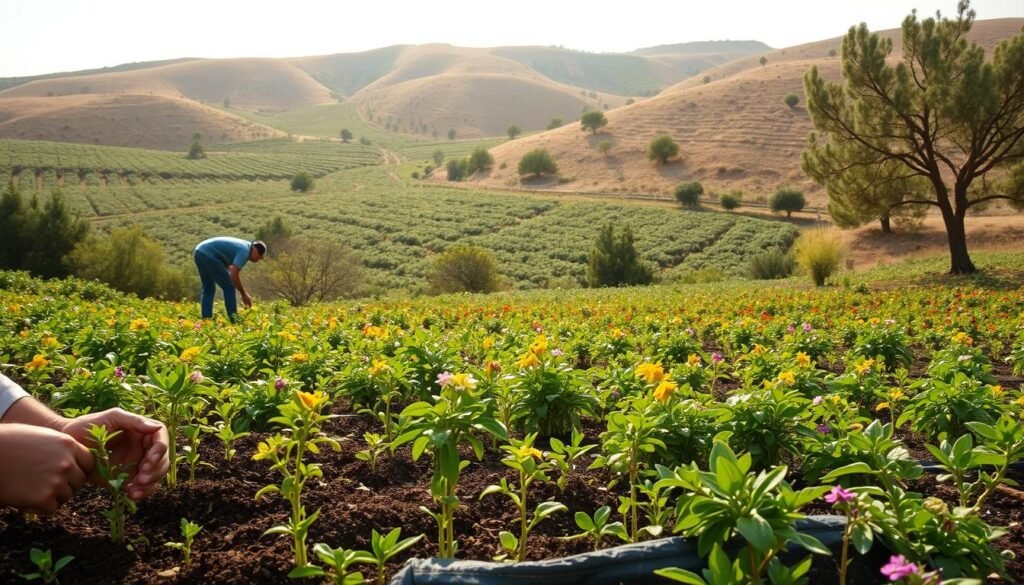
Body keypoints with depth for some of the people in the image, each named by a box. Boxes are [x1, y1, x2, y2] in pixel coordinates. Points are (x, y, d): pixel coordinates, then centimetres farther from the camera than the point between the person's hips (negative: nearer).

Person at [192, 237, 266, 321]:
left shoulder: (243, 246, 19)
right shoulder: (245, 251, -10)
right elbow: (233, 276, -16)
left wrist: (244, 294, 27)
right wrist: (244, 294, -6)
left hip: (199, 252, 10)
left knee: (208, 289, 18)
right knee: (228, 287, -2)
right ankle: (234, 320, 1)